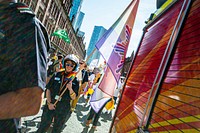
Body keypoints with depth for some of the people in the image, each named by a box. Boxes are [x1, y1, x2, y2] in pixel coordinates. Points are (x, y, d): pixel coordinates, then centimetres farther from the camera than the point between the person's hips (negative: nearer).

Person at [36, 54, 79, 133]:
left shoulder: (75, 81, -6)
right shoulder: (57, 75, -3)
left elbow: (73, 97, -7)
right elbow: (48, 89, 1)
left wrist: (70, 89, -25)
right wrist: (49, 103, -9)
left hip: (63, 109, 0)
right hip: (50, 106, 0)